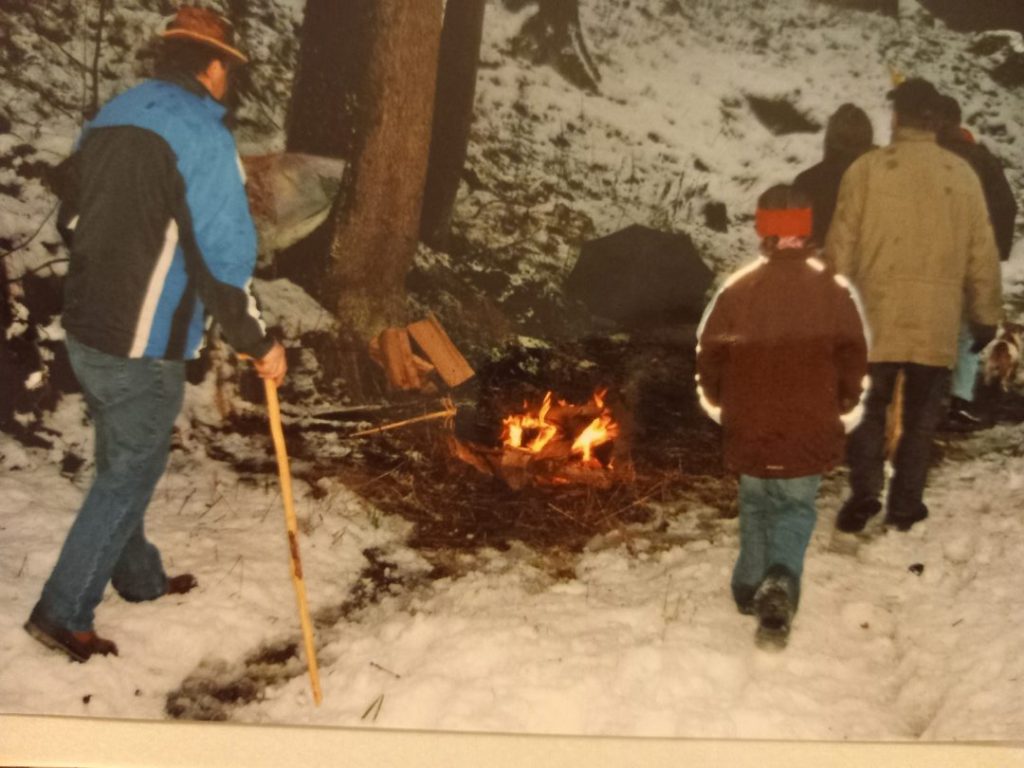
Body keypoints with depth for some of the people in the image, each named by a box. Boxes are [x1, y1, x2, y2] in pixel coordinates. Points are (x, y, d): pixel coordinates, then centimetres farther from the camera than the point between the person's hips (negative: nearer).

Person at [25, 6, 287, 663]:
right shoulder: (202, 132, -16)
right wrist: (258, 343, -9)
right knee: (127, 477, 6)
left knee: (123, 465, 23)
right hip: (142, 347, -8)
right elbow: (224, 257, -20)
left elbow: (72, 221, 18)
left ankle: (141, 578, 40)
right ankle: (63, 613, 14)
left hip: (86, 331, 9)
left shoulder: (111, 117, 10)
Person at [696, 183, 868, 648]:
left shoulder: (737, 288, -8)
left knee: (755, 506, 21)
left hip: (748, 432, 1)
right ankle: (780, 584, -10)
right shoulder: (835, 290, -8)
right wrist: (842, 415, 12)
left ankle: (750, 588, 30)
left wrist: (720, 408, 15)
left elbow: (709, 355, -1)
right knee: (796, 509, 13)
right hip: (810, 435, -1)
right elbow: (855, 362, -2)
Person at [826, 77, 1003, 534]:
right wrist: (986, 315, 15)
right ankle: (905, 507, 16)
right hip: (937, 324, 1)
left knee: (869, 408, 13)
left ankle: (864, 490, 0)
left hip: (875, 318, -1)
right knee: (920, 418, 12)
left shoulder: (867, 169, -6)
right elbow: (982, 254, 6)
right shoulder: (962, 175, 1)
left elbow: (841, 246, -3)